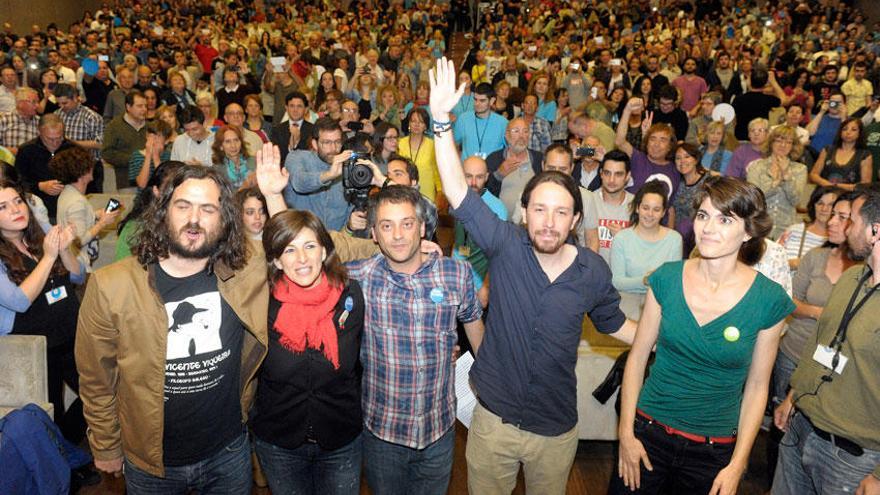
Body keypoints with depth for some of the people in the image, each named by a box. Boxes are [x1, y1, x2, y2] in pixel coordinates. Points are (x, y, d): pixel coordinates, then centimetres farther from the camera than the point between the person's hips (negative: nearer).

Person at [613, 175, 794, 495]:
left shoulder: (770, 300, -11)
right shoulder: (667, 278, -8)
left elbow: (757, 387, -3)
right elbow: (637, 357, -2)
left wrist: (737, 465, -3)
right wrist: (626, 432, -3)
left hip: (714, 450, -1)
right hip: (648, 431, 1)